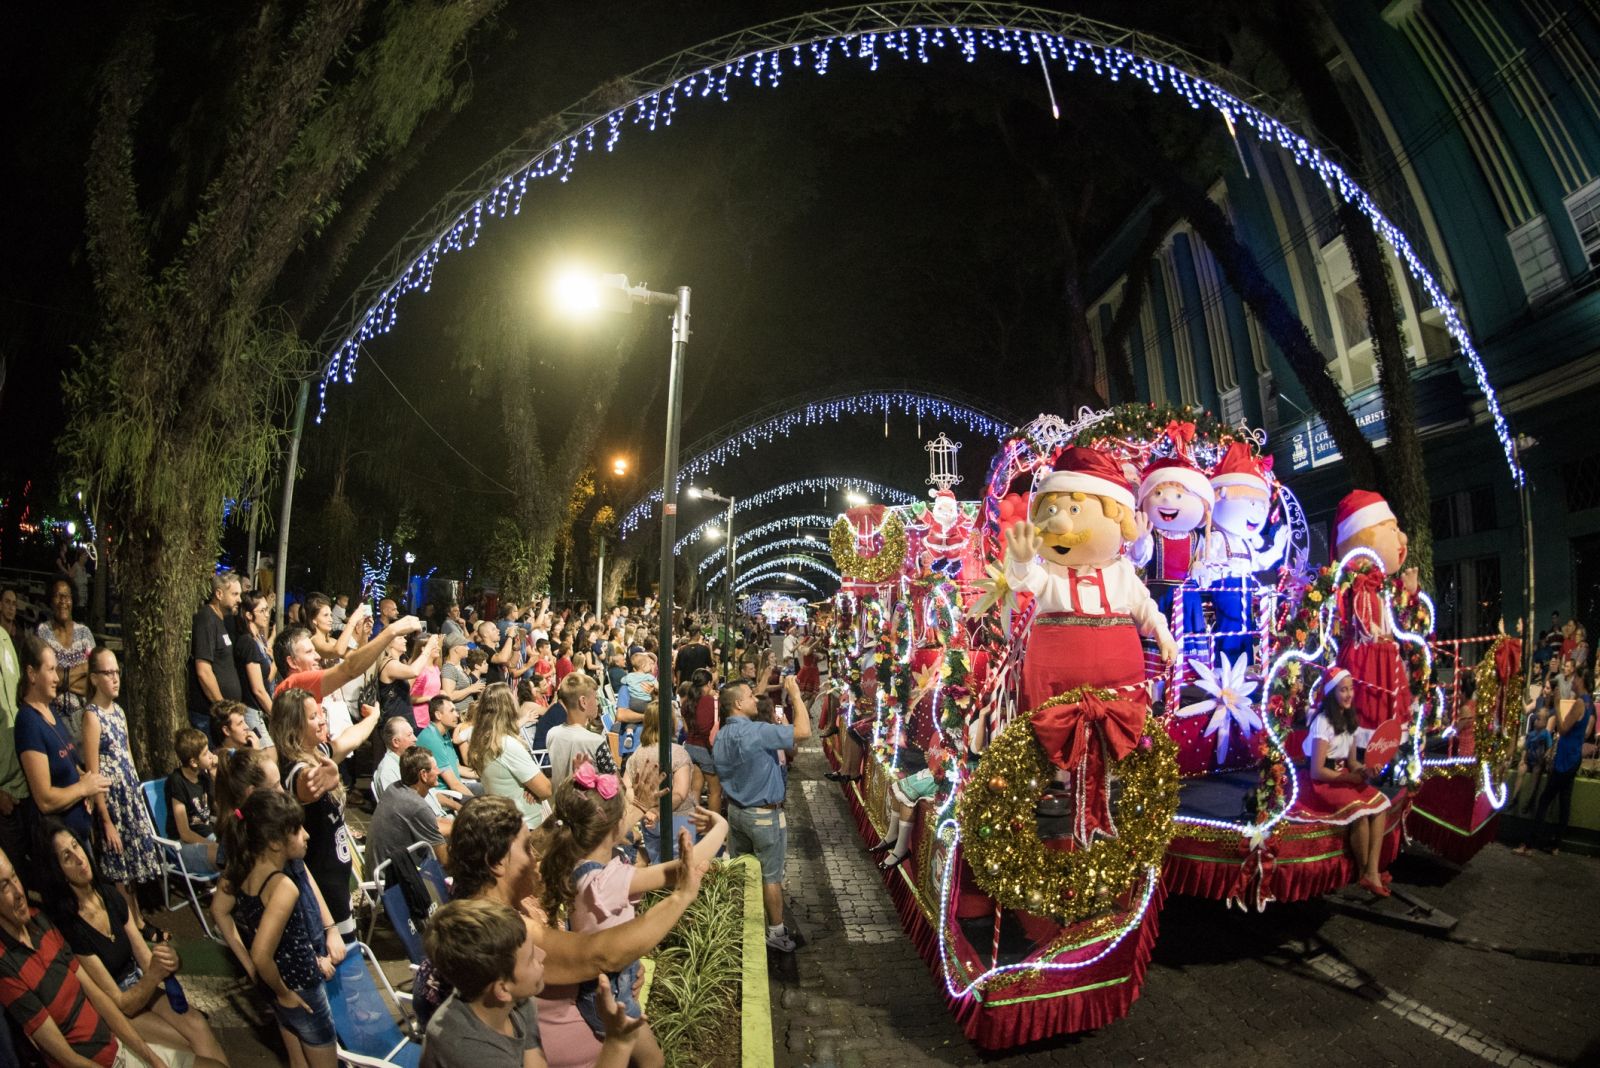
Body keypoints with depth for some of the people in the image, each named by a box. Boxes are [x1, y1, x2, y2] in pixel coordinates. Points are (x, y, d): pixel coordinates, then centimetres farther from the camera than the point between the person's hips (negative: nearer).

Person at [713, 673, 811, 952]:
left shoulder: (721, 737, 1)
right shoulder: (755, 732, -27)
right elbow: (803, 731, -32)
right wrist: (795, 695, -25)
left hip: (735, 810, 8)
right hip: (764, 814, -8)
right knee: (771, 875, 7)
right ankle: (776, 932, 18)